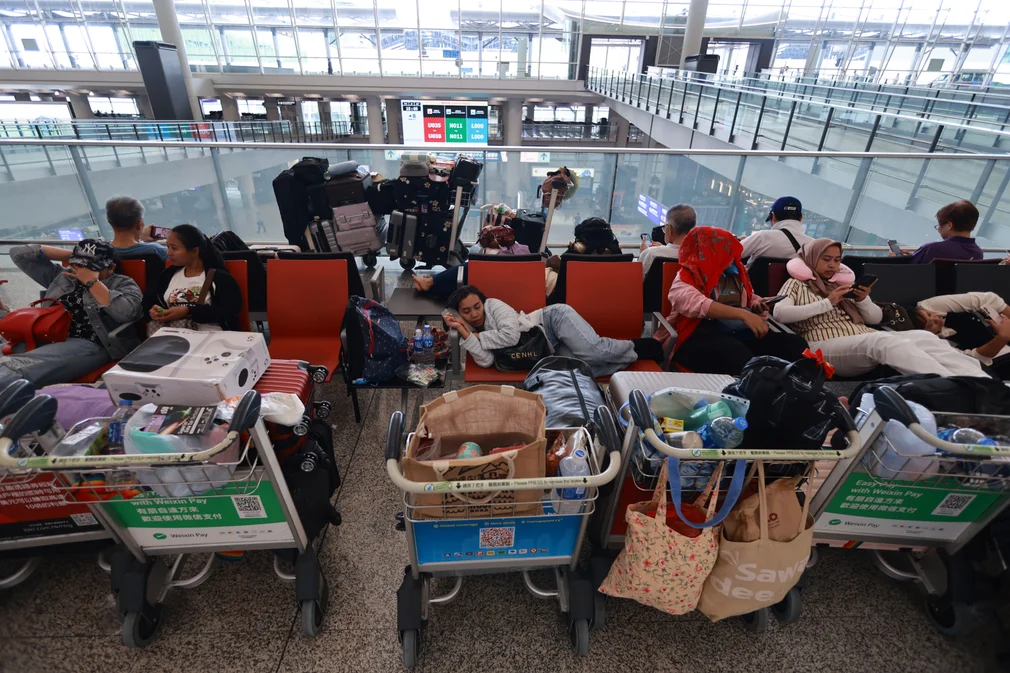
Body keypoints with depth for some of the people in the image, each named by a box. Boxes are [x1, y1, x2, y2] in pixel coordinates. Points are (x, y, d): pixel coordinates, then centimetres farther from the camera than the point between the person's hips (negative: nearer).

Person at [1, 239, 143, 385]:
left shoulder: (123, 284, 7)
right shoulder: (63, 275, 24)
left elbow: (126, 313, -14)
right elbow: (19, 253, 28)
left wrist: (92, 281, -5)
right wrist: (69, 255, 18)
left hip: (89, 345, -7)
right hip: (46, 339, 7)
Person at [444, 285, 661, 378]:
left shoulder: (493, 304, -4)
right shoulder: (477, 333, 12)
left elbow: (511, 335, -20)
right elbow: (486, 360, -10)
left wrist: (476, 336, -9)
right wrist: (463, 331, -12)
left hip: (554, 319, -5)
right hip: (551, 350, 5)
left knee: (592, 351, -31)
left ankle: (637, 347, -3)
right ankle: (630, 352, -5)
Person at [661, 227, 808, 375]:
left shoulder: (734, 273, 18)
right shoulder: (687, 278, -2)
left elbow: (749, 297, 33)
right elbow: (698, 304, -22)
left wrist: (756, 304, 8)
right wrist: (742, 314, -30)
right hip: (700, 338, -6)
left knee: (795, 345, -17)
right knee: (738, 355, -39)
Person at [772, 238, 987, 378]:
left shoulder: (842, 286, 30)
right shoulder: (796, 284, 12)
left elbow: (876, 318, 24)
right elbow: (779, 314, -10)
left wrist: (862, 300, 2)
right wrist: (827, 303, -11)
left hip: (867, 340, 6)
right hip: (826, 347, -6)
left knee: (924, 337, -22)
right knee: (884, 340, -36)